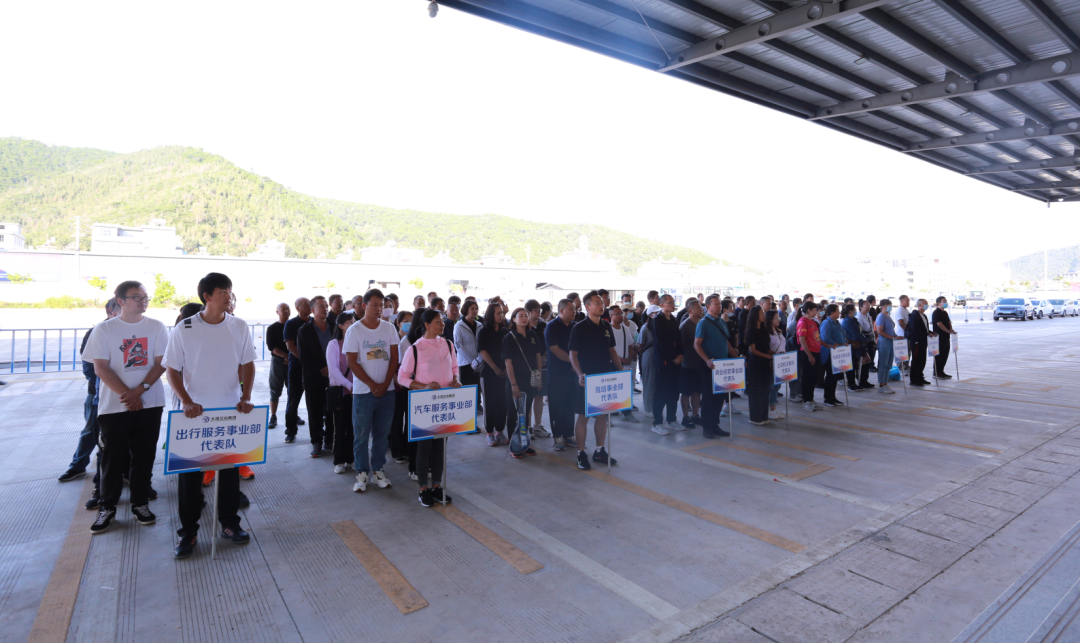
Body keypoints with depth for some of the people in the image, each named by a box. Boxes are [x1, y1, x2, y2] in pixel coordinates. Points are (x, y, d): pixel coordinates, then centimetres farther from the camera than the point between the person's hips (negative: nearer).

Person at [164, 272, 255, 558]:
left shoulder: (238, 326, 0)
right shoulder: (184, 329, -6)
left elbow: (247, 364, 4)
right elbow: (172, 370, -3)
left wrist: (245, 397, -8)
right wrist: (186, 402, -17)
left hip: (231, 411, 2)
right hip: (195, 412, -1)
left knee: (230, 467, 10)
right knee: (189, 471, 6)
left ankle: (230, 523, 25)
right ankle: (188, 532, 21)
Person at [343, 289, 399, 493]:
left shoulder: (389, 329, 4)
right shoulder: (354, 330, -3)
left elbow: (394, 359, 3)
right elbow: (352, 362, -6)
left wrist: (385, 384, -8)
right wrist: (372, 385, -11)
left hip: (386, 391, 2)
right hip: (363, 391, -2)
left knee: (382, 433, 9)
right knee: (361, 434, 4)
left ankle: (377, 470, 22)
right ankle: (362, 473, 16)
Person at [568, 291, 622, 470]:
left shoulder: (606, 326, 9)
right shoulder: (579, 328, -8)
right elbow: (573, 354, -10)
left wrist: (620, 369, 5)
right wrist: (580, 374, -23)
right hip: (587, 379, -6)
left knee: (603, 415, 12)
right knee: (583, 416, 1)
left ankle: (599, 451, 25)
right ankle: (581, 453, 11)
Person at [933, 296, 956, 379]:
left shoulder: (945, 312, 17)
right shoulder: (936, 313, -12)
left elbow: (949, 322, 18)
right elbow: (939, 324, -19)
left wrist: (951, 329, 0)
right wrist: (949, 331, -19)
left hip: (946, 337, 9)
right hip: (939, 337, -9)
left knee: (945, 355, 12)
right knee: (939, 355, -4)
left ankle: (941, 371, 19)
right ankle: (936, 373, 2)